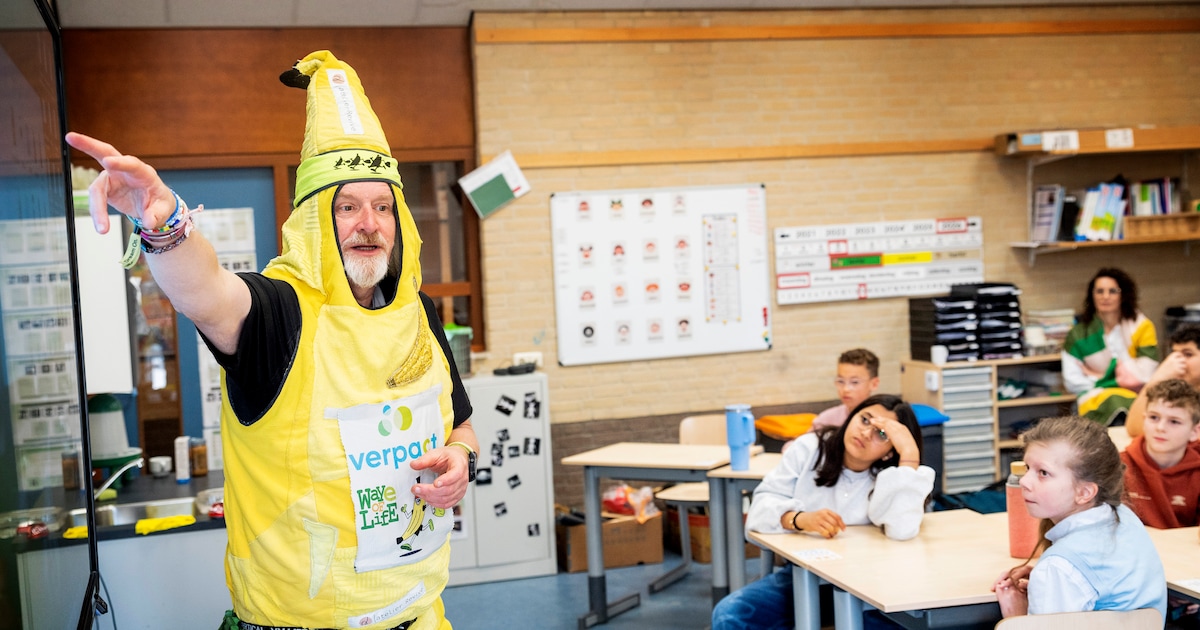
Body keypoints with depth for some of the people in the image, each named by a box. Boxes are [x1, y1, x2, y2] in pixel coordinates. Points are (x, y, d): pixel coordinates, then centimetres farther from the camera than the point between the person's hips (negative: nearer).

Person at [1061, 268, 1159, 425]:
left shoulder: (1142, 326, 2)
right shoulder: (1078, 334, 4)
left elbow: (1144, 377, -5)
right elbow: (1073, 382, -2)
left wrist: (1099, 377, -2)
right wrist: (1117, 381, -5)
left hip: (1137, 400, 0)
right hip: (1097, 400, 0)